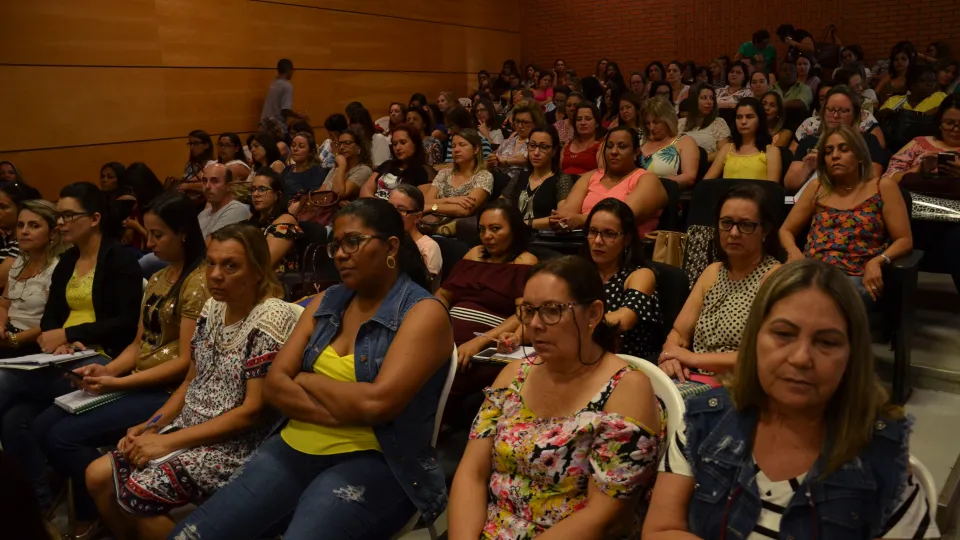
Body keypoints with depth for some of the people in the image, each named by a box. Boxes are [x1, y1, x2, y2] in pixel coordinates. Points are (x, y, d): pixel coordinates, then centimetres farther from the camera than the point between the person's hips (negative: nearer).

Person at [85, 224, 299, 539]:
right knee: (98, 477, 0)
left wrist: (169, 442, -19)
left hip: (235, 445, -8)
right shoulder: (212, 308, 5)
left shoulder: (271, 318, -20)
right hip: (189, 429, 8)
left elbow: (253, 411, -21)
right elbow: (191, 382, 14)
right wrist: (150, 426, -2)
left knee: (135, 494, -19)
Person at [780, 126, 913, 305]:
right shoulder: (817, 187, 17)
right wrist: (794, 251, -3)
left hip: (856, 277, -3)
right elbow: (786, 231, 20)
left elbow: (905, 240, 5)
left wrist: (877, 262, -14)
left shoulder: (883, 187, 9)